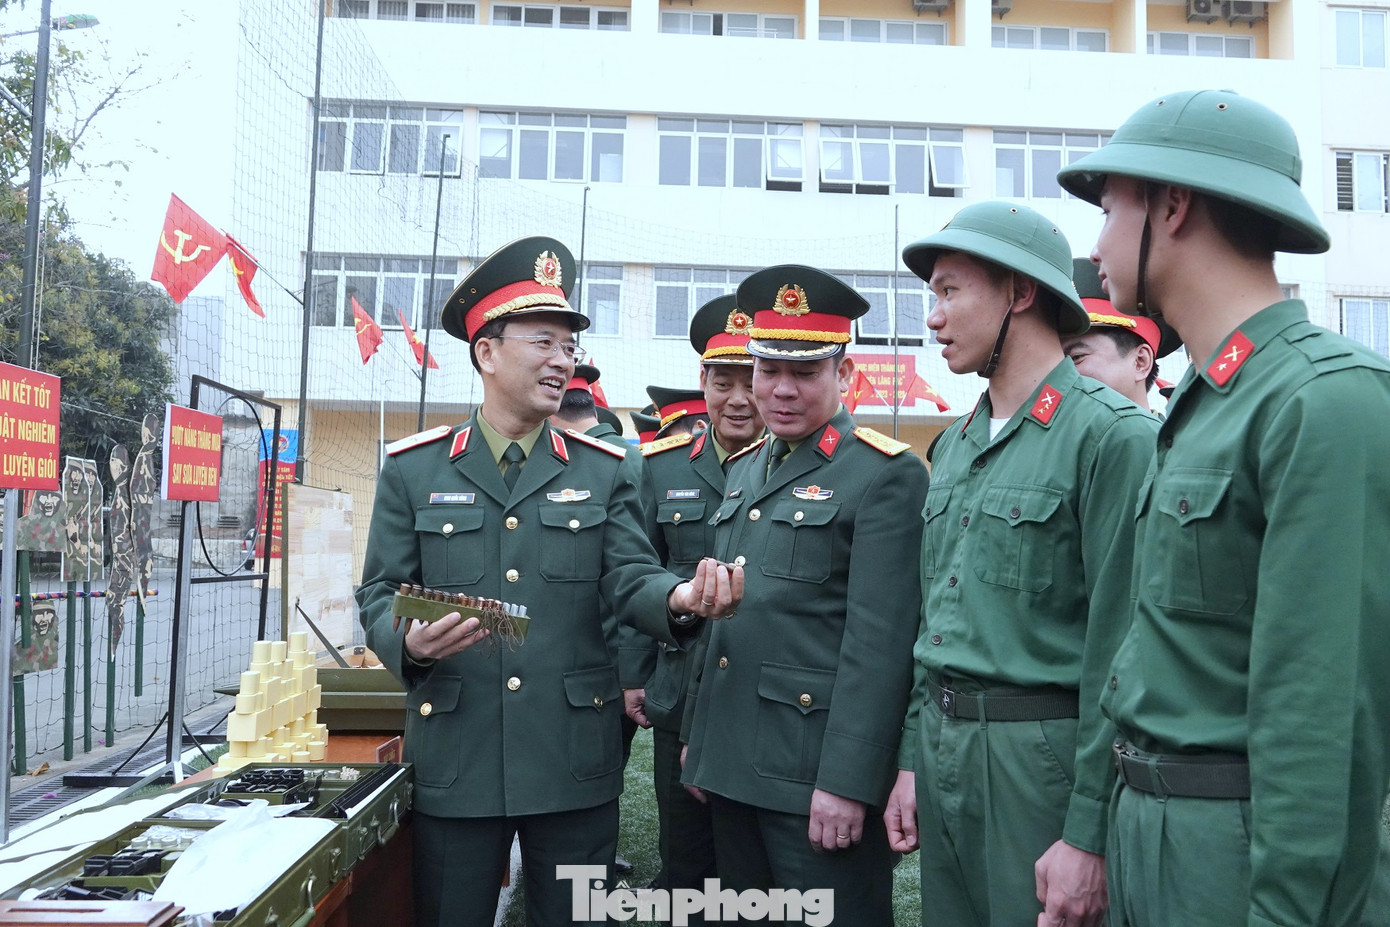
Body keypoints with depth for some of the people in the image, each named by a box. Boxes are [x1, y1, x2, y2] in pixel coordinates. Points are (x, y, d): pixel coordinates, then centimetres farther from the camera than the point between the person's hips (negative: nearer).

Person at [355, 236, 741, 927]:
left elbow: (629, 577, -5)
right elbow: (379, 595, 2)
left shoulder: (603, 469, 4)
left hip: (576, 762, 1)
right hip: (454, 759, 0)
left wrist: (681, 599, -28)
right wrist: (409, 641, -21)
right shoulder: (412, 468, 2)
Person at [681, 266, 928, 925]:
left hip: (818, 772, -7)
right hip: (733, 762, 8)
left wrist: (846, 780, -19)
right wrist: (697, 734, 17)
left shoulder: (887, 475, -11)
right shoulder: (745, 470, 12)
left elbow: (881, 642, -17)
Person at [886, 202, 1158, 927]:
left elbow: (1120, 655, -16)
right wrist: (912, 758, 13)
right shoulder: (954, 444, 12)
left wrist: (1089, 838, -16)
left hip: (1041, 756, -7)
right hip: (942, 745, 7)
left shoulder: (1112, 434, -13)